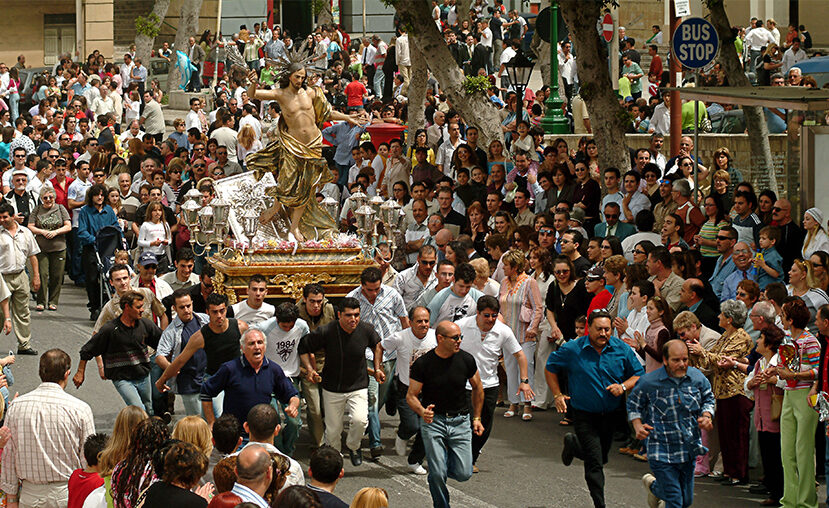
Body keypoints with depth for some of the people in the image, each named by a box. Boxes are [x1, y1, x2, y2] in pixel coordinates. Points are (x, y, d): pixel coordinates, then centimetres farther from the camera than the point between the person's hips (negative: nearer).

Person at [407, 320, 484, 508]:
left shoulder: (466, 360, -2)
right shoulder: (422, 364, -8)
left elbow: (477, 388, 14)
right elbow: (411, 396, -3)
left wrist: (476, 418, 15)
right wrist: (422, 411, -24)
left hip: (460, 422, 2)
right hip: (433, 421, -2)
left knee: (463, 474, -5)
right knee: (437, 474, -12)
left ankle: (447, 459, 28)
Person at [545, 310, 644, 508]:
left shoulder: (622, 349, -5)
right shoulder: (572, 350, -10)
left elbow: (639, 374, 4)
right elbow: (551, 368, 5)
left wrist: (623, 386, -15)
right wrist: (557, 395, -4)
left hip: (611, 415, 4)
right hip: (584, 415, -4)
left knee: (600, 457, 20)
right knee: (595, 462, -11)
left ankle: (573, 443, 49)